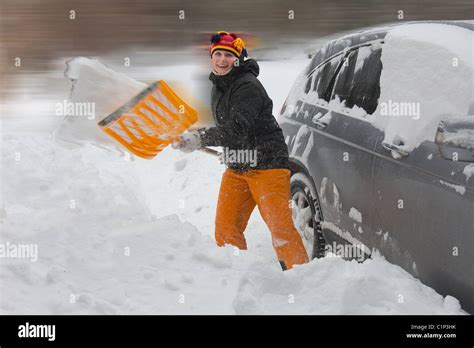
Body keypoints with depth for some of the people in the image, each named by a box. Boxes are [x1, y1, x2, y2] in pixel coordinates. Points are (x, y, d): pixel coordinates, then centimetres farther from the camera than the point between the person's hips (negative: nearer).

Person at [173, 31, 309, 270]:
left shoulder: (248, 86, -17)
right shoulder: (219, 86, 13)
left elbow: (238, 129, -30)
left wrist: (200, 139, -37)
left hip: (267, 164, -8)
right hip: (236, 168, 8)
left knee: (280, 227, -11)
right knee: (226, 229, 3)